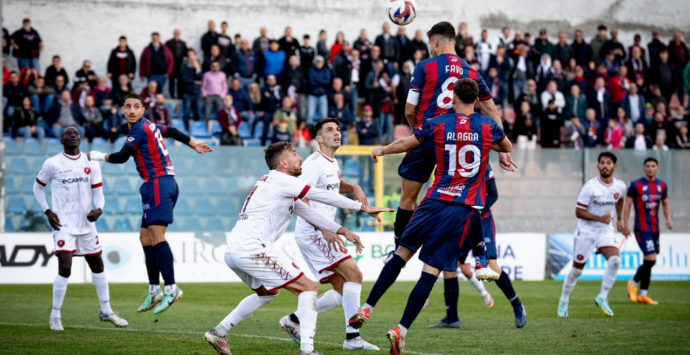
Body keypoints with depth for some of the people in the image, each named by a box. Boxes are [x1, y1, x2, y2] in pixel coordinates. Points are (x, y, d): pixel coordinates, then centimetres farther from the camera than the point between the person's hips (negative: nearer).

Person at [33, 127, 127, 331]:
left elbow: (98, 192, 6)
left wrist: (99, 209, -14)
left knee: (97, 266, 12)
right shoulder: (52, 164, -5)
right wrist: (47, 211, -4)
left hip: (86, 224, 5)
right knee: (65, 268, -16)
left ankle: (106, 311, 26)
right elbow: (38, 187, 8)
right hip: (64, 225, -5)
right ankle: (55, 316, -3)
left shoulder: (91, 163, 6)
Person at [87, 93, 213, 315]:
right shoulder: (149, 126, 17)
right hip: (159, 185, 10)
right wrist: (194, 145, 47)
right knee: (145, 238, 11)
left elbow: (121, 157, -8)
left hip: (158, 184, -10)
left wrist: (97, 156, 8)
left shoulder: (140, 129, -11)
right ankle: (154, 291, 13)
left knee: (156, 237, -19)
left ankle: (171, 288, -26)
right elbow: (171, 132, 32)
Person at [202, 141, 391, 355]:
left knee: (268, 292, 33)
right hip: (251, 248, -10)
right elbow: (323, 196, -6)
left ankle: (218, 332, 30)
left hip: (233, 251, 10)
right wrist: (363, 207, 1)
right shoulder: (280, 180, -6)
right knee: (308, 287, -7)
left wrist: (341, 230, 21)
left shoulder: (276, 184, 22)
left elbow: (306, 211, 25)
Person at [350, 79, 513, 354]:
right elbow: (507, 147, 25)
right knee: (431, 271, -5)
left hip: (435, 201, 1)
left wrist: (381, 150, 34)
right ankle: (401, 331, -11)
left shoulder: (438, 124, 2)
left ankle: (366, 309, 15)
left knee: (401, 254, 15)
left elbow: (404, 144, 15)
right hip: (462, 208, -1)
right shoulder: (489, 127, 3)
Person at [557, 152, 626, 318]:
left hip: (606, 230, 4)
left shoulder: (620, 186, -3)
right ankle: (564, 301, 26)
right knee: (577, 269, 5)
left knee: (615, 260, -21)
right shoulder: (590, 186, -18)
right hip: (586, 231, -4)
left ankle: (602, 298, -9)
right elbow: (578, 212, -16)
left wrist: (619, 220, 18)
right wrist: (599, 218, -26)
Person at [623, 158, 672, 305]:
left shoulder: (662, 185, 9)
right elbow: (627, 204, -4)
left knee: (648, 262, 9)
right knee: (651, 259, -15)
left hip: (655, 229, 6)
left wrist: (668, 219, 4)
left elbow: (665, 204, 20)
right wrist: (625, 225, -9)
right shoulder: (636, 185, -8)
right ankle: (633, 283, 8)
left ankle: (642, 295, 17)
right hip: (642, 229, -6)